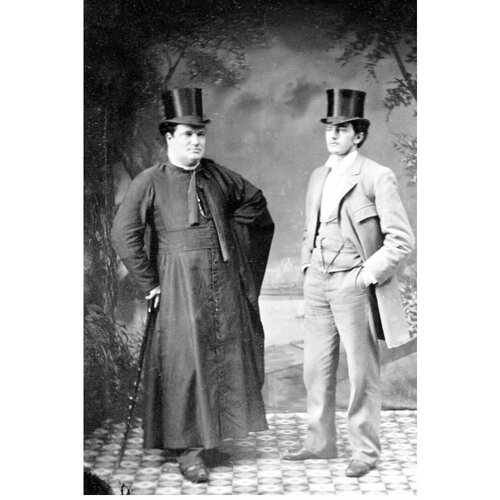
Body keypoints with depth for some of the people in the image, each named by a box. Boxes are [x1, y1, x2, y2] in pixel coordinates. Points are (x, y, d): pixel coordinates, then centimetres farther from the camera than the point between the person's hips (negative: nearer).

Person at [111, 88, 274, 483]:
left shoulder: (218, 176, 9)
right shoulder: (150, 182, -5)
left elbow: (254, 201, 25)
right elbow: (124, 234, -9)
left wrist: (236, 242, 18)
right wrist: (149, 283, -9)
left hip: (225, 283, 5)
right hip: (180, 284, -5)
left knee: (228, 356, 10)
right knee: (186, 362, -4)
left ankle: (214, 435, 26)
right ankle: (189, 449, 6)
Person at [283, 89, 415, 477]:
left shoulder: (377, 177, -7)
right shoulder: (318, 177, 13)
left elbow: (401, 240, -10)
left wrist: (367, 275, -12)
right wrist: (307, 266, 12)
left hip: (354, 285, -6)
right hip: (317, 284, 6)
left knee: (362, 374, 2)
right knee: (316, 369, 11)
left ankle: (366, 451, 14)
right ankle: (320, 441, 25)